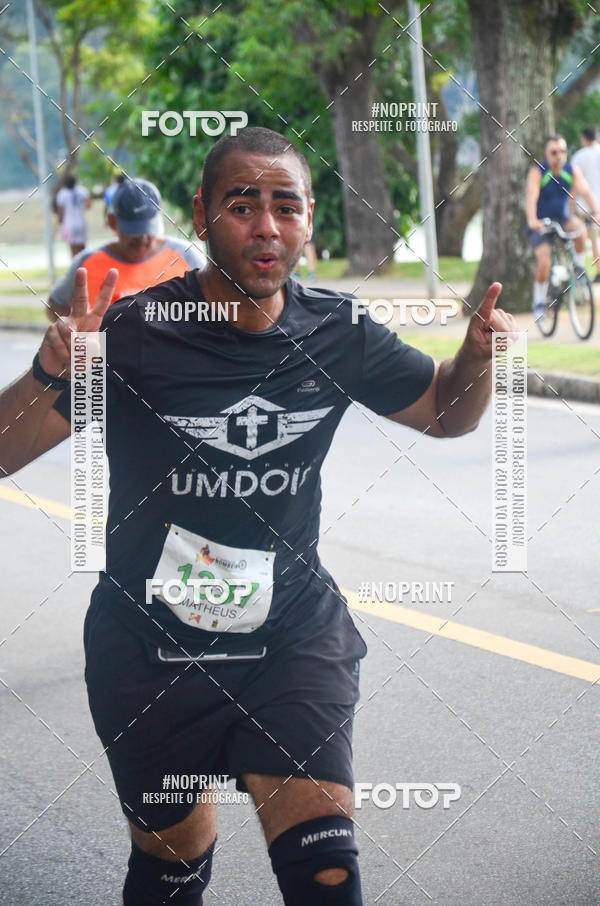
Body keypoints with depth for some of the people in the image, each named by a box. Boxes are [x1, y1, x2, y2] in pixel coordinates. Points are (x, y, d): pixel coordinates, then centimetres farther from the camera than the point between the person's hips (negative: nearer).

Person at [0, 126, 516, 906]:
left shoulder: (336, 334, -5)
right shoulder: (132, 335, -17)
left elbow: (445, 413, 11)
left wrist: (477, 354, -11)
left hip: (295, 635, 2)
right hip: (151, 647, -1)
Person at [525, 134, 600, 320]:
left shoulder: (572, 171, -5)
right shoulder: (537, 172, -15)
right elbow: (531, 197, -29)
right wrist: (532, 220, -47)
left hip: (563, 220, 3)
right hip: (540, 225, -3)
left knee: (580, 229, -31)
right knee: (544, 261, -23)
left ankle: (579, 267, -9)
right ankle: (539, 302, -4)